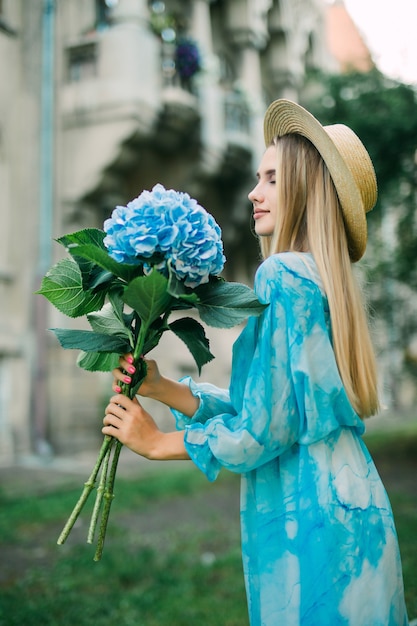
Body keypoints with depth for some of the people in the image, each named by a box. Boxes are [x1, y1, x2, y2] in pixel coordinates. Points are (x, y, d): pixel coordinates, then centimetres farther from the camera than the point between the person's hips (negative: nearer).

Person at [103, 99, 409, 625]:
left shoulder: (283, 275, -18)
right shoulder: (320, 281, 11)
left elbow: (261, 430, -20)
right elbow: (264, 403, 11)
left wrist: (155, 441, -6)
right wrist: (161, 388, 6)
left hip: (312, 522, -9)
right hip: (345, 506, 9)